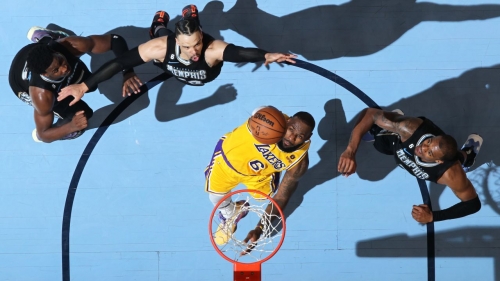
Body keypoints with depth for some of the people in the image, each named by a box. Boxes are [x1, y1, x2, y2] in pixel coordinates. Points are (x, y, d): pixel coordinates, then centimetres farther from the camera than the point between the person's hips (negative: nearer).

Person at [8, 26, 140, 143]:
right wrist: (71, 127, -52)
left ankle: (41, 36, 39)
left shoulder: (68, 46, -43)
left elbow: (114, 39, -34)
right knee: (82, 113, -16)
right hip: (25, 84, -4)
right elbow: (43, 135, -34)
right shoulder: (42, 95, -48)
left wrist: (128, 72, -47)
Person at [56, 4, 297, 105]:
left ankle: (190, 17, 56)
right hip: (171, 66, -1)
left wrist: (266, 56, -89)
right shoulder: (162, 47, -47)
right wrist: (84, 86, -52)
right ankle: (160, 22, 50)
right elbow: (121, 62, -46)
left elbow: (241, 53, -69)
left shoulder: (213, 49, -50)